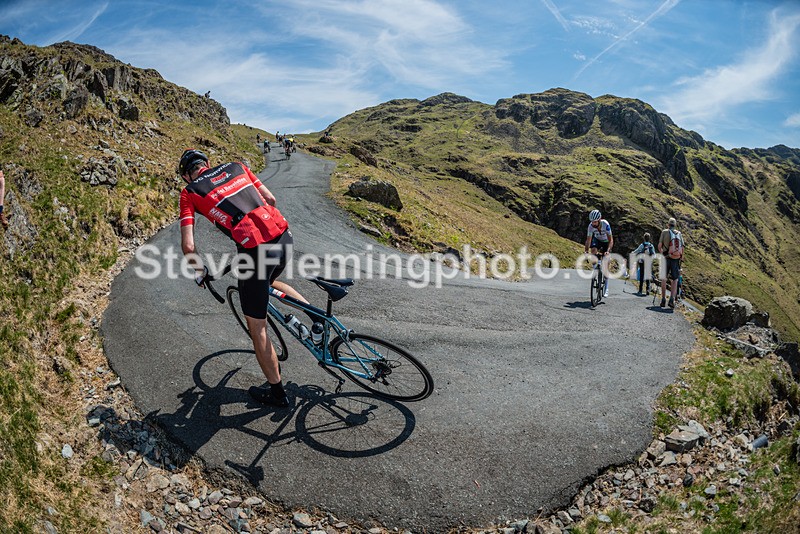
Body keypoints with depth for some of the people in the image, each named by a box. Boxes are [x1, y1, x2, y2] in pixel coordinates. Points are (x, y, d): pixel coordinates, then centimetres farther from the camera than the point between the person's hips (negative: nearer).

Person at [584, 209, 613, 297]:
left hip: (606, 241, -2)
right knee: (594, 250, -34)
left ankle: (606, 287, 2)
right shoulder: (591, 226, -28)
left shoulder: (605, 224, -35)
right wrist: (586, 251, -41)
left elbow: (611, 240, -35)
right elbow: (588, 240, -25)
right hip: (597, 240, 2)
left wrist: (608, 251, -49)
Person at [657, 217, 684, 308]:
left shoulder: (664, 232, 1)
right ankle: (672, 299, -6)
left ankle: (663, 300, 9)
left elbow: (659, 245, -4)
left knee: (664, 279, 11)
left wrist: (660, 253, 14)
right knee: (675, 280, 9)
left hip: (666, 258, -1)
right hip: (676, 259, 2)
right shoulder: (679, 233, 9)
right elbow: (682, 248, 5)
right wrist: (681, 257, 17)